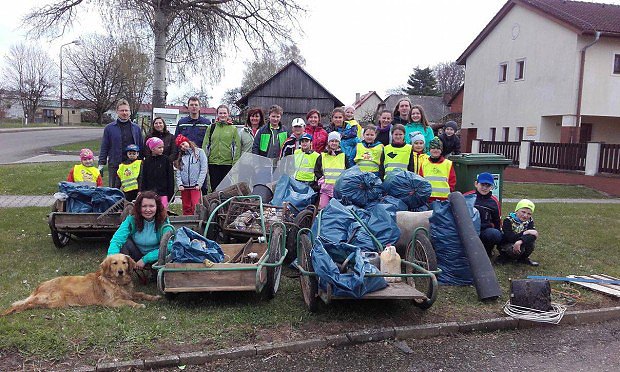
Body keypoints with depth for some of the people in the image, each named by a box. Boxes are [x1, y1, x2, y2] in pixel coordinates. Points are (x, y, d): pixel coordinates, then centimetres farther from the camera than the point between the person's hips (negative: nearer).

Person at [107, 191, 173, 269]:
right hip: (136, 254, 2)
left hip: (154, 256, -1)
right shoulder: (131, 220, -14)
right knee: (125, 242, -26)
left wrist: (145, 259, -28)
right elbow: (116, 240, -25)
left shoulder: (164, 222, -17)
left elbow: (168, 246, -24)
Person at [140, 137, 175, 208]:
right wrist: (143, 193, 5)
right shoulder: (147, 161, 5)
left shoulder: (166, 160, 0)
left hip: (163, 193, -2)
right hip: (150, 194, 2)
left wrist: (170, 194, -3)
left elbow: (170, 178, 0)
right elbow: (143, 179, 10)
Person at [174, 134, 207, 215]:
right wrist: (179, 184, -7)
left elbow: (204, 169, -3)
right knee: (186, 208, 7)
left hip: (195, 186, -4)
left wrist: (199, 184, -10)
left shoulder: (199, 152, 3)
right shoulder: (181, 156, 14)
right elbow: (178, 172, 8)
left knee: (196, 207, -12)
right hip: (184, 187, 4)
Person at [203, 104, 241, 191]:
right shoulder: (211, 128, 9)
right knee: (215, 188, 5)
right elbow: (205, 145, 9)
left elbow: (237, 147, 1)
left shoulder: (233, 129, 5)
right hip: (213, 162, 1)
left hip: (228, 163, -1)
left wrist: (235, 163, -6)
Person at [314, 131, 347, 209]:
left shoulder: (343, 156, 13)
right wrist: (321, 179, -1)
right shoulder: (322, 156, 13)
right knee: (323, 207, -10)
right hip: (326, 187, 0)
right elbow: (317, 171, 14)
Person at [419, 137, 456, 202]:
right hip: (428, 198, 1)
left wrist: (449, 192, -3)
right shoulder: (424, 164, 10)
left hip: (444, 198, -1)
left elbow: (452, 180, 7)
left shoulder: (448, 164, 6)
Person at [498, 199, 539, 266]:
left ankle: (523, 258, 1)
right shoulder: (508, 220, -15)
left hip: (521, 244, 5)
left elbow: (533, 235, -23)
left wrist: (520, 242, -41)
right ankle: (504, 257, -5)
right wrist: (524, 233, -29)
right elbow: (509, 238, -28)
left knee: (531, 239, -22)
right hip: (506, 245, -5)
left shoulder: (529, 221, -3)